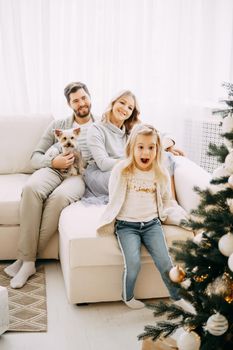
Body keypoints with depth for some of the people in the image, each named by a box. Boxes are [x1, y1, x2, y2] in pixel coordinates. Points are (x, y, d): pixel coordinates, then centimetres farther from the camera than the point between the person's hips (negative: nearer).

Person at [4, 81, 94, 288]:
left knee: (59, 196, -39)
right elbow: (36, 157, 14)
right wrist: (54, 161, -8)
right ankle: (27, 260, -29)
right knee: (31, 188, -35)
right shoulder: (58, 125, 21)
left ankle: (27, 259, -25)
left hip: (81, 176, -2)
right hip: (53, 169, 2)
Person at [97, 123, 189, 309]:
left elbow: (167, 201, 16)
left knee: (164, 261, -14)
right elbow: (114, 199, 5)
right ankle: (128, 297, 8)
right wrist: (108, 223, -3)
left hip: (152, 223, 2)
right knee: (133, 263, -21)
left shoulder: (161, 173, 7)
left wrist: (182, 217, 3)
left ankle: (179, 299, 7)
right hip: (126, 224, -2)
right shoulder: (121, 170, -2)